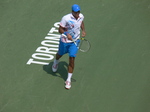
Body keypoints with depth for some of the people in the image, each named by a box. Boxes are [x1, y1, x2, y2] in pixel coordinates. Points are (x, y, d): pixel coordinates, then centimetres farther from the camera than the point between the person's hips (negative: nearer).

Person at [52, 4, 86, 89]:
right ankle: (56, 62, 64)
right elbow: (60, 29, -19)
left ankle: (69, 80, 2)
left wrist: (83, 30, 1)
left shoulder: (81, 16, -9)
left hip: (75, 41, 2)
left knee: (72, 59, -8)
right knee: (60, 54, 24)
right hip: (65, 41, -2)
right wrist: (67, 34, -37)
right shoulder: (66, 18, -25)